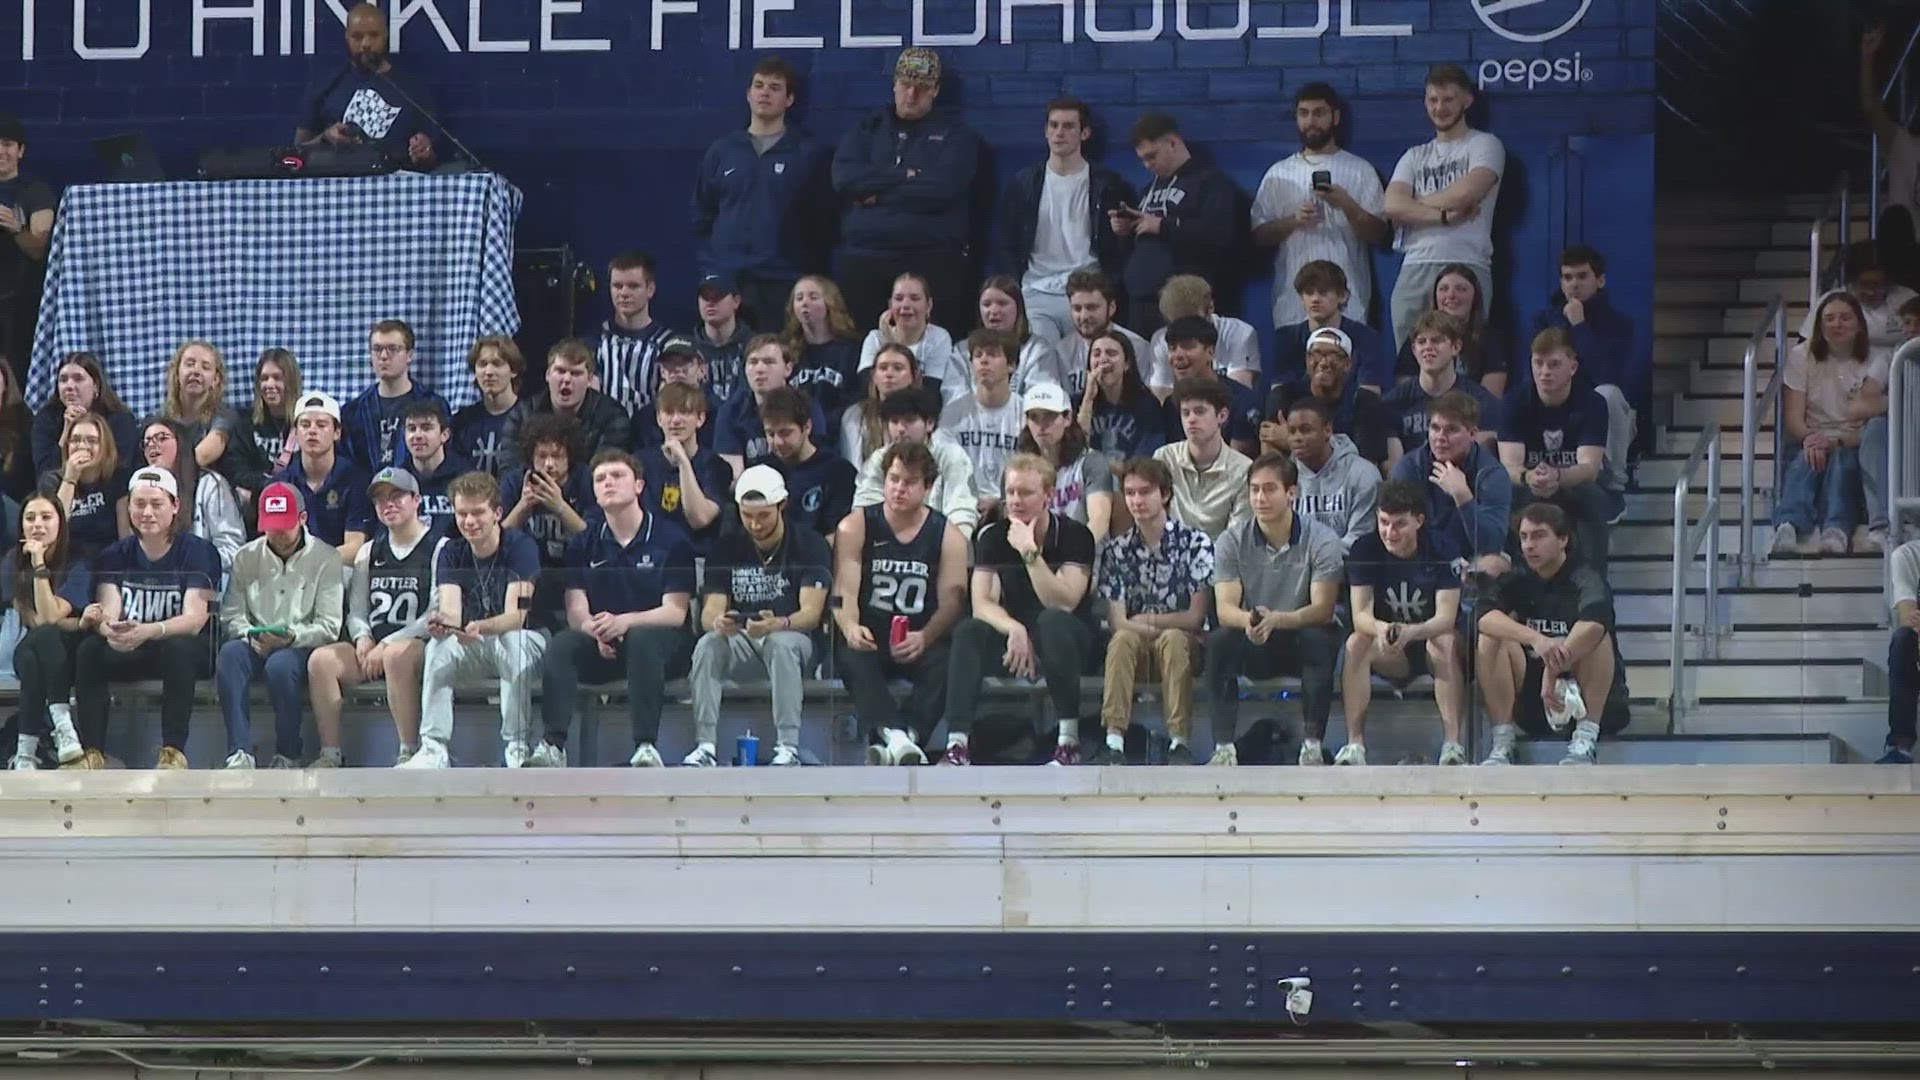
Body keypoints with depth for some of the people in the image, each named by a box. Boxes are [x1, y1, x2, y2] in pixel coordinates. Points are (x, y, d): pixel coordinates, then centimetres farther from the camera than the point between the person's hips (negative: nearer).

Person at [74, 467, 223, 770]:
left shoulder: (197, 552, -9)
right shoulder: (115, 555, 3)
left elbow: (195, 619, -21)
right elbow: (109, 613, -10)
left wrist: (147, 632, -41)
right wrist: (108, 627, -37)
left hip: (186, 650, -3)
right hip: (130, 654, 3)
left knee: (177, 648, -37)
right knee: (88, 650, -26)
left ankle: (173, 752, -36)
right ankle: (91, 752, -29)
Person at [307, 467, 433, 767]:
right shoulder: (369, 553, 21)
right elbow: (356, 611, 20)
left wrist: (387, 645, -13)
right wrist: (362, 638, -4)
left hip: (419, 645, -6)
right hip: (373, 648, 6)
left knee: (397, 655, -39)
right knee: (321, 659, -21)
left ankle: (409, 753, -32)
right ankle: (330, 754, -21)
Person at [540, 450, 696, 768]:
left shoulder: (670, 540, -1)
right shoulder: (584, 545, 11)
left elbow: (676, 612, -9)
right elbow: (576, 612, 2)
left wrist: (624, 622, -27)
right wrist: (597, 630, -23)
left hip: (659, 640, -3)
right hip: (602, 649, 3)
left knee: (642, 638, -38)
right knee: (563, 643, -27)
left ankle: (646, 747, -44)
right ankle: (553, 745, -37)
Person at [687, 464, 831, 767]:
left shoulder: (810, 546, -4)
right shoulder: (727, 548, 6)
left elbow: (811, 613, -14)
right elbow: (711, 610, -1)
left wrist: (778, 625, -37)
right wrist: (717, 622, -28)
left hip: (793, 638, -3)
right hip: (740, 639, 3)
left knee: (781, 643, -37)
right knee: (707, 645, -29)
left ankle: (788, 747, -38)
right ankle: (705, 746, -32)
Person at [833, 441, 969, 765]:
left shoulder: (947, 537, 6)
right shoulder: (855, 527, 5)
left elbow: (952, 602, -3)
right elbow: (844, 590, -4)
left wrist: (925, 638, -24)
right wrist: (850, 628, -27)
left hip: (920, 643, 1)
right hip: (868, 640, -1)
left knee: (945, 663, -33)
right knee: (851, 659, -35)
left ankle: (907, 738, -45)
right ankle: (893, 735, -54)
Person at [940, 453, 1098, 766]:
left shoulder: (1074, 536, -11)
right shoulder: (993, 537, 0)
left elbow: (1062, 604, -23)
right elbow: (982, 605, -11)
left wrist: (1030, 553, -30)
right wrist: (1015, 630, -31)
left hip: (1069, 641, -3)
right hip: (1014, 638, 3)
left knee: (1052, 621, -37)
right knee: (967, 632, -26)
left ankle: (1069, 742, -36)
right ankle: (957, 746, -38)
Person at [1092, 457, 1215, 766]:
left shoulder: (1195, 543, -4)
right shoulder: (1116, 550, 4)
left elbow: (1196, 617, -7)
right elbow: (1117, 621, -4)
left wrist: (1149, 620, -8)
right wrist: (1143, 628, -20)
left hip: (1183, 644, -2)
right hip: (1136, 647, 2)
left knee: (1173, 640, -36)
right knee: (1122, 640, -32)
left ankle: (1179, 742, -39)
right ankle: (1114, 742, -41)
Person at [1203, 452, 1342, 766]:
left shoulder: (1321, 540, -11)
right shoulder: (1232, 541, -5)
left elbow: (1323, 609, -19)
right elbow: (1225, 608, -11)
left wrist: (1277, 620, -38)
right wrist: (1248, 620, -37)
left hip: (1299, 639, -2)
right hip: (1253, 647, 2)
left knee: (1320, 640, -35)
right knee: (1219, 642, -29)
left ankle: (1313, 747, -29)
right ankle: (1224, 747, -29)